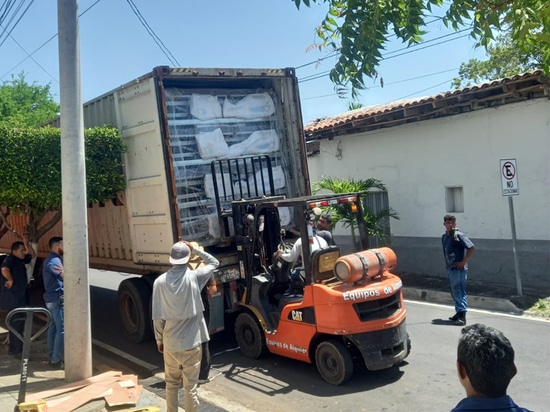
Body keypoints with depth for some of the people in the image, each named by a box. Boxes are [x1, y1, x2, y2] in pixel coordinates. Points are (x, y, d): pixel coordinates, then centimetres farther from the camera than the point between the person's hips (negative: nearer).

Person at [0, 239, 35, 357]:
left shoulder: (21, 259, 13)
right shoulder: (10, 259, -14)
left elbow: (33, 255, 24)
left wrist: (27, 243, 11)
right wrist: (10, 280, -22)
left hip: (20, 297, 10)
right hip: (13, 298, -10)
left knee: (15, 323, 15)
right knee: (18, 323, -8)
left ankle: (13, 348, 23)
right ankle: (18, 350, -4)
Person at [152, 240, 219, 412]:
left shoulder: (160, 281, -7)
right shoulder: (194, 277, -12)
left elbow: (157, 317, -2)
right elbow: (214, 263, 6)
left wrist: (159, 340, 11)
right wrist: (195, 249, 5)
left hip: (170, 343, 3)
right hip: (191, 342, -2)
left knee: (171, 384, 20)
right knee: (190, 387, 5)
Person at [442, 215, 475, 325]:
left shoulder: (458, 235, -12)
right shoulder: (444, 236, 11)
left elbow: (471, 247, -15)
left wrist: (464, 262, -15)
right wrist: (447, 264, 14)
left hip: (458, 269, -8)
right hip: (449, 269, 8)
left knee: (459, 292, -7)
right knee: (454, 292, 14)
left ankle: (462, 315, -5)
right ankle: (459, 313, 24)